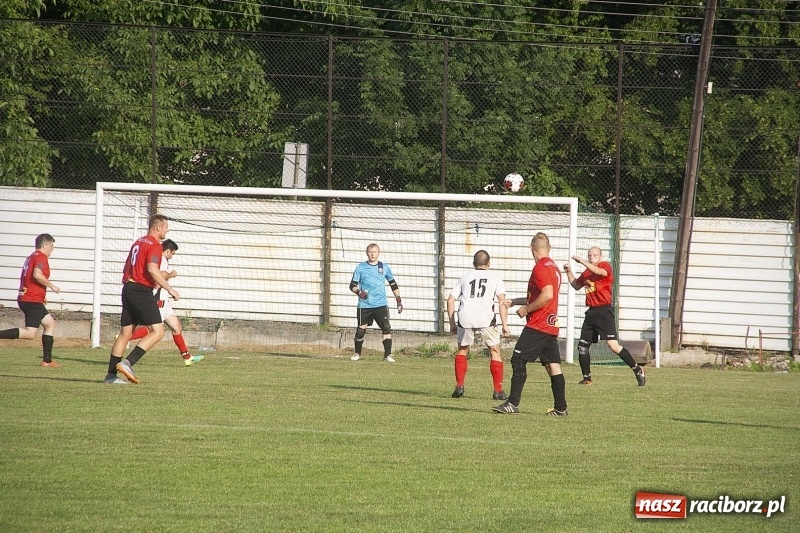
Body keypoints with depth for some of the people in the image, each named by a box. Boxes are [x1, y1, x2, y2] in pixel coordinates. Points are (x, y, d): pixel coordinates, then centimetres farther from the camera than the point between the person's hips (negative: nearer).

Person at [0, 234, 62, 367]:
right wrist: (51, 286, -15)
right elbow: (37, 274, -27)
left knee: (50, 323, 17)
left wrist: (41, 295, 22)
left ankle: (47, 360, 15)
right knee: (30, 333, -15)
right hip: (33, 301, -11)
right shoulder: (41, 257, -10)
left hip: (24, 299, 11)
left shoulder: (31, 257, 20)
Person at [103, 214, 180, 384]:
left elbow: (126, 268, 25)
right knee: (157, 332, -9)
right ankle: (128, 363, -19)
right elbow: (152, 269, -24)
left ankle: (111, 374, 8)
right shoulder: (154, 245, -9)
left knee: (125, 333, 11)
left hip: (128, 287, 9)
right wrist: (169, 289, -20)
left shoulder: (138, 242, 19)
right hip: (142, 292, -9)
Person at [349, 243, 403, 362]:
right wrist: (358, 292, -17)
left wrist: (399, 300, 12)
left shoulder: (384, 267, 9)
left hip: (381, 304, 1)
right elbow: (353, 285, 5)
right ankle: (357, 354, 23)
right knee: (361, 329, 3)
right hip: (364, 305, -1)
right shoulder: (361, 267, 4)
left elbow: (393, 284, 18)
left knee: (387, 328, -13)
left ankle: (387, 355, -11)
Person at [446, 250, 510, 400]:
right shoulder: (495, 277, 16)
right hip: (485, 317, -2)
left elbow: (450, 300, 17)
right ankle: (498, 390, 7)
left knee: (462, 350, 22)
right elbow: (502, 301, 4)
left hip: (465, 317, 2)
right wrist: (504, 324, 4)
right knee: (495, 351, 11)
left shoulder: (465, 277, 23)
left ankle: (459, 386, 14)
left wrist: (452, 323, 22)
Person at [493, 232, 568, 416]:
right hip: (551, 325, 9)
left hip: (537, 325, -9)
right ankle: (560, 407, 6)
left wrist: (526, 309, -14)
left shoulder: (540, 268, -13)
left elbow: (547, 295, -25)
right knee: (553, 366, 7)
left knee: (518, 361, -6)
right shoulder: (554, 268, 17)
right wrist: (514, 302, 31)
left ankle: (513, 404, -10)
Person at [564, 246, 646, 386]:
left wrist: (583, 262, -30)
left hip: (604, 311, -8)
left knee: (613, 345, -18)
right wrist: (569, 272, 17)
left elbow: (601, 272, -27)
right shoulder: (587, 272, 18)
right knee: (582, 346, 8)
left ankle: (637, 370, -11)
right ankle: (587, 378, 20)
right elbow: (576, 285, 31)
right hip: (591, 312, 8)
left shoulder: (605, 265, -4)